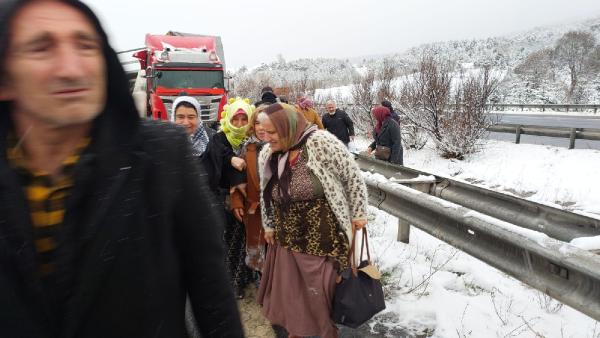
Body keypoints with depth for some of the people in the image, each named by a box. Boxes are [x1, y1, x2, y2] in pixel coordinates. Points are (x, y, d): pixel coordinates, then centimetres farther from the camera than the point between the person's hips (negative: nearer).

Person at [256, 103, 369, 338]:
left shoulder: (320, 143, -19)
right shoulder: (267, 154, 1)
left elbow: (353, 176, -11)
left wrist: (358, 213, -5)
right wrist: (269, 225, 19)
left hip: (323, 239, -5)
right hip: (287, 239, 6)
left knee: (322, 292, 9)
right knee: (289, 290, 18)